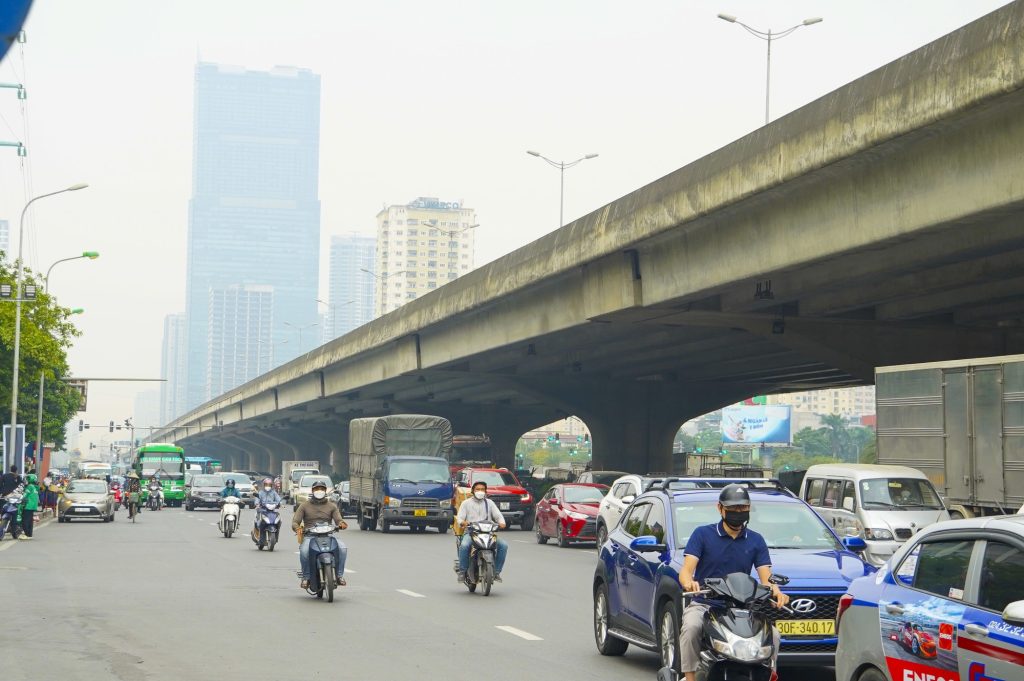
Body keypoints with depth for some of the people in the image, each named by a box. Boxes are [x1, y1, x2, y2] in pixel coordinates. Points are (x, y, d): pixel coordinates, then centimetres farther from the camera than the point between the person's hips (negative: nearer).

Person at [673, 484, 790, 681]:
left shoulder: (756, 541, 11)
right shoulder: (703, 534, 2)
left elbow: (766, 578, 3)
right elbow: (686, 570, -8)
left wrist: (775, 591, -22)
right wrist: (689, 583, -34)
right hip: (702, 604, -2)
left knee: (773, 633, -22)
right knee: (691, 627, -35)